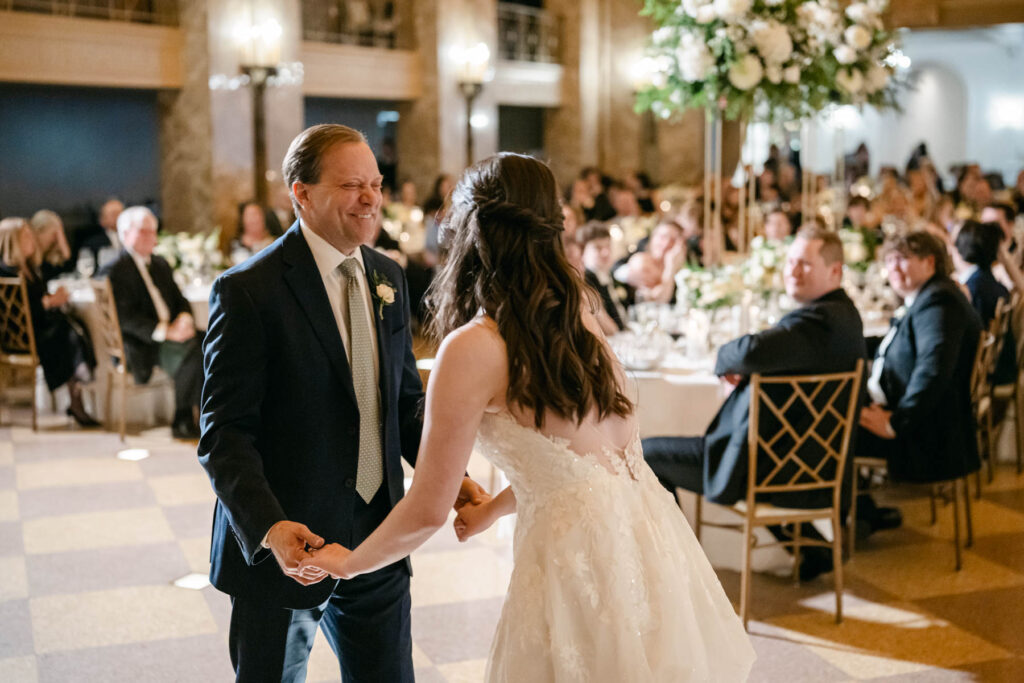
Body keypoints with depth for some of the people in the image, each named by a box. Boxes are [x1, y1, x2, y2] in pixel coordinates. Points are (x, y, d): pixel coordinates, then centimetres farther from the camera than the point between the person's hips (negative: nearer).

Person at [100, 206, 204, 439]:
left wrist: (183, 320, -7)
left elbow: (180, 300, 17)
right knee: (190, 352, -31)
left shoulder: (160, 264, 20)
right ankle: (182, 421, -17)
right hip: (140, 344, -7)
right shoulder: (115, 271, -5)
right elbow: (125, 318, -14)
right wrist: (165, 331, -23)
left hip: (172, 331, 7)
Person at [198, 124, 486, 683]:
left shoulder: (387, 278, 6)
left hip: (378, 538, 6)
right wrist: (269, 527, -30)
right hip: (283, 546, -5)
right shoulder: (248, 290, -14)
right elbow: (225, 433, -17)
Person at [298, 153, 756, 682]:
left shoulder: (472, 349, -14)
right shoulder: (577, 314, 6)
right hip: (644, 529, 7)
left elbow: (428, 510, -8)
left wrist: (349, 562, 9)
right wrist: (494, 509, 28)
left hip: (577, 551, -7)